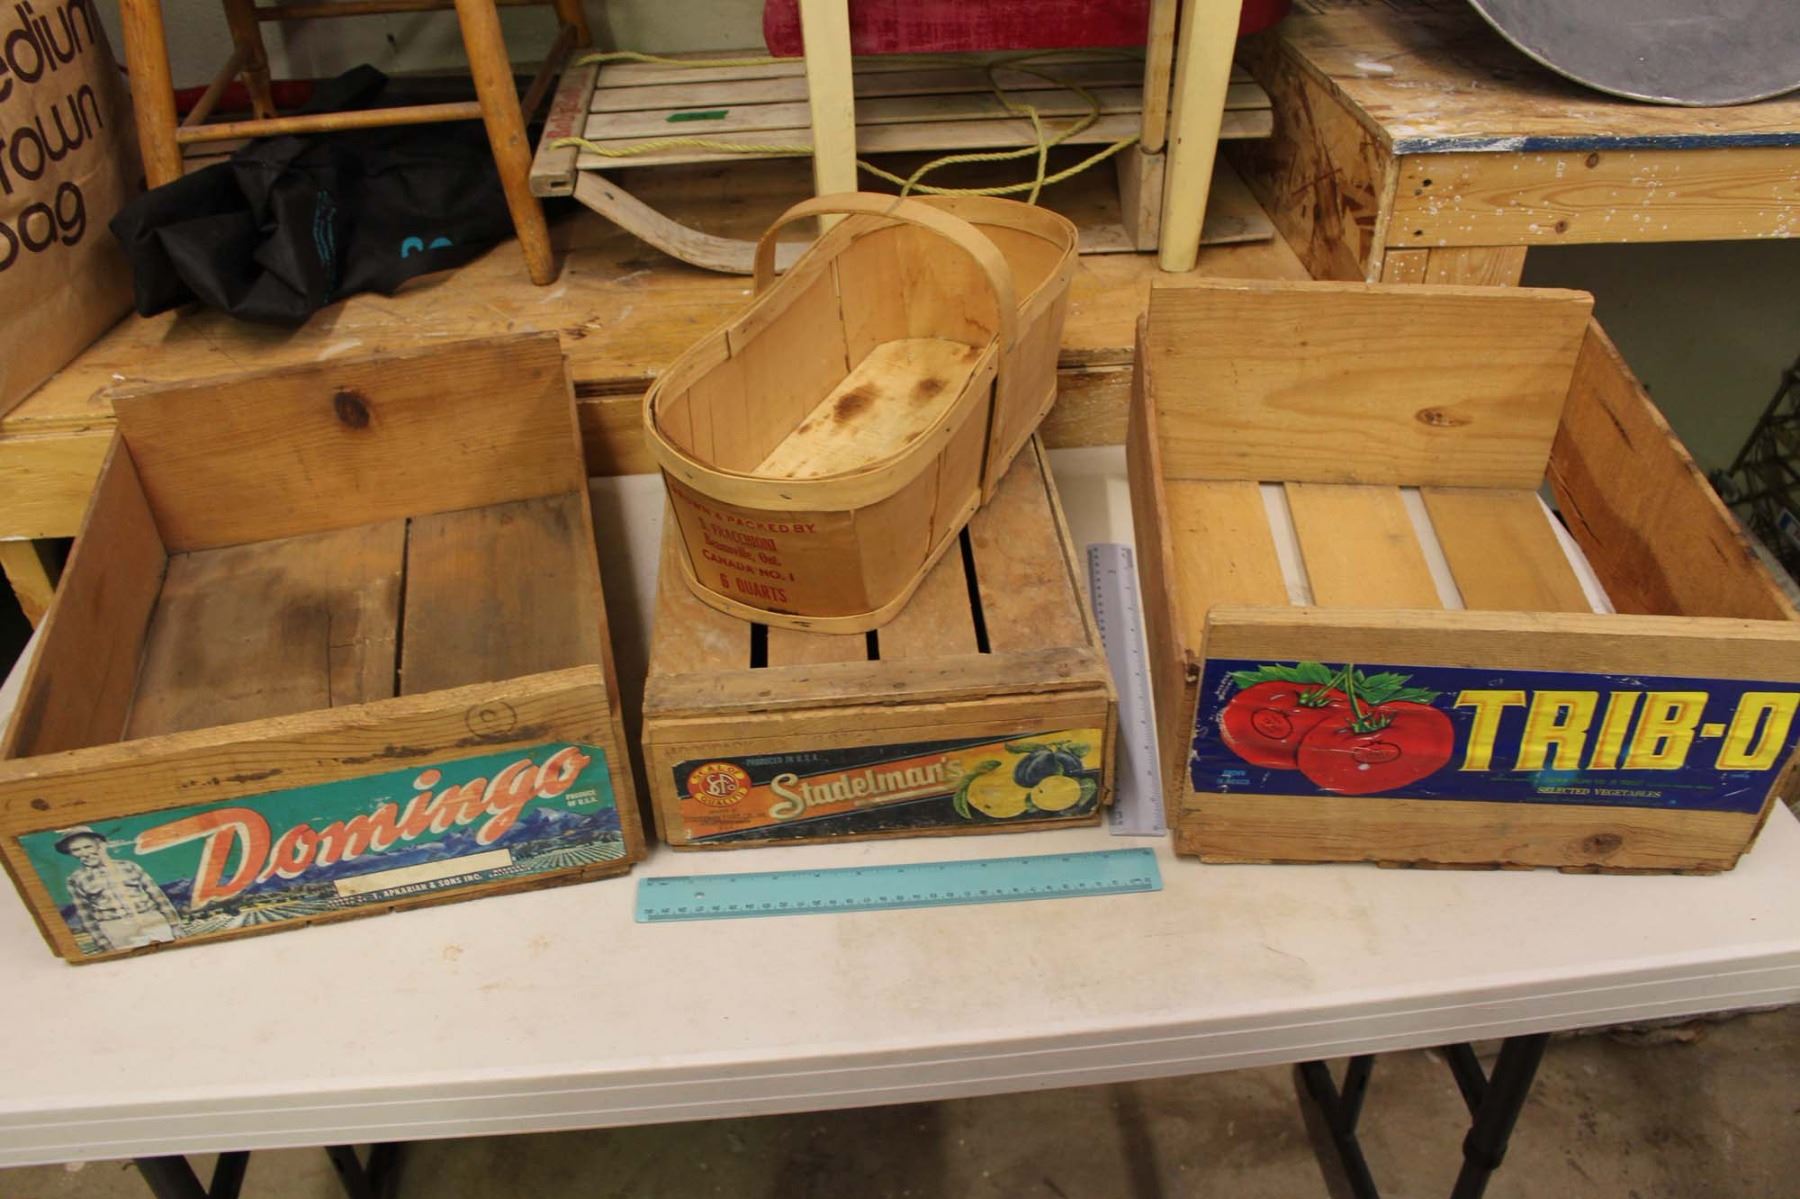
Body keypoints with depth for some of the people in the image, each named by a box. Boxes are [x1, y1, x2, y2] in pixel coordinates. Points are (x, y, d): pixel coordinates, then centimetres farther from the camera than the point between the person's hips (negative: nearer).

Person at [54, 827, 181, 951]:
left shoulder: (130, 867, 5)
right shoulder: (75, 880, 3)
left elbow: (158, 896, 5)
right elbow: (85, 915, 3)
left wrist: (175, 926, 3)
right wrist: (103, 943, -2)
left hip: (153, 923, 1)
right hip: (115, 932, -1)